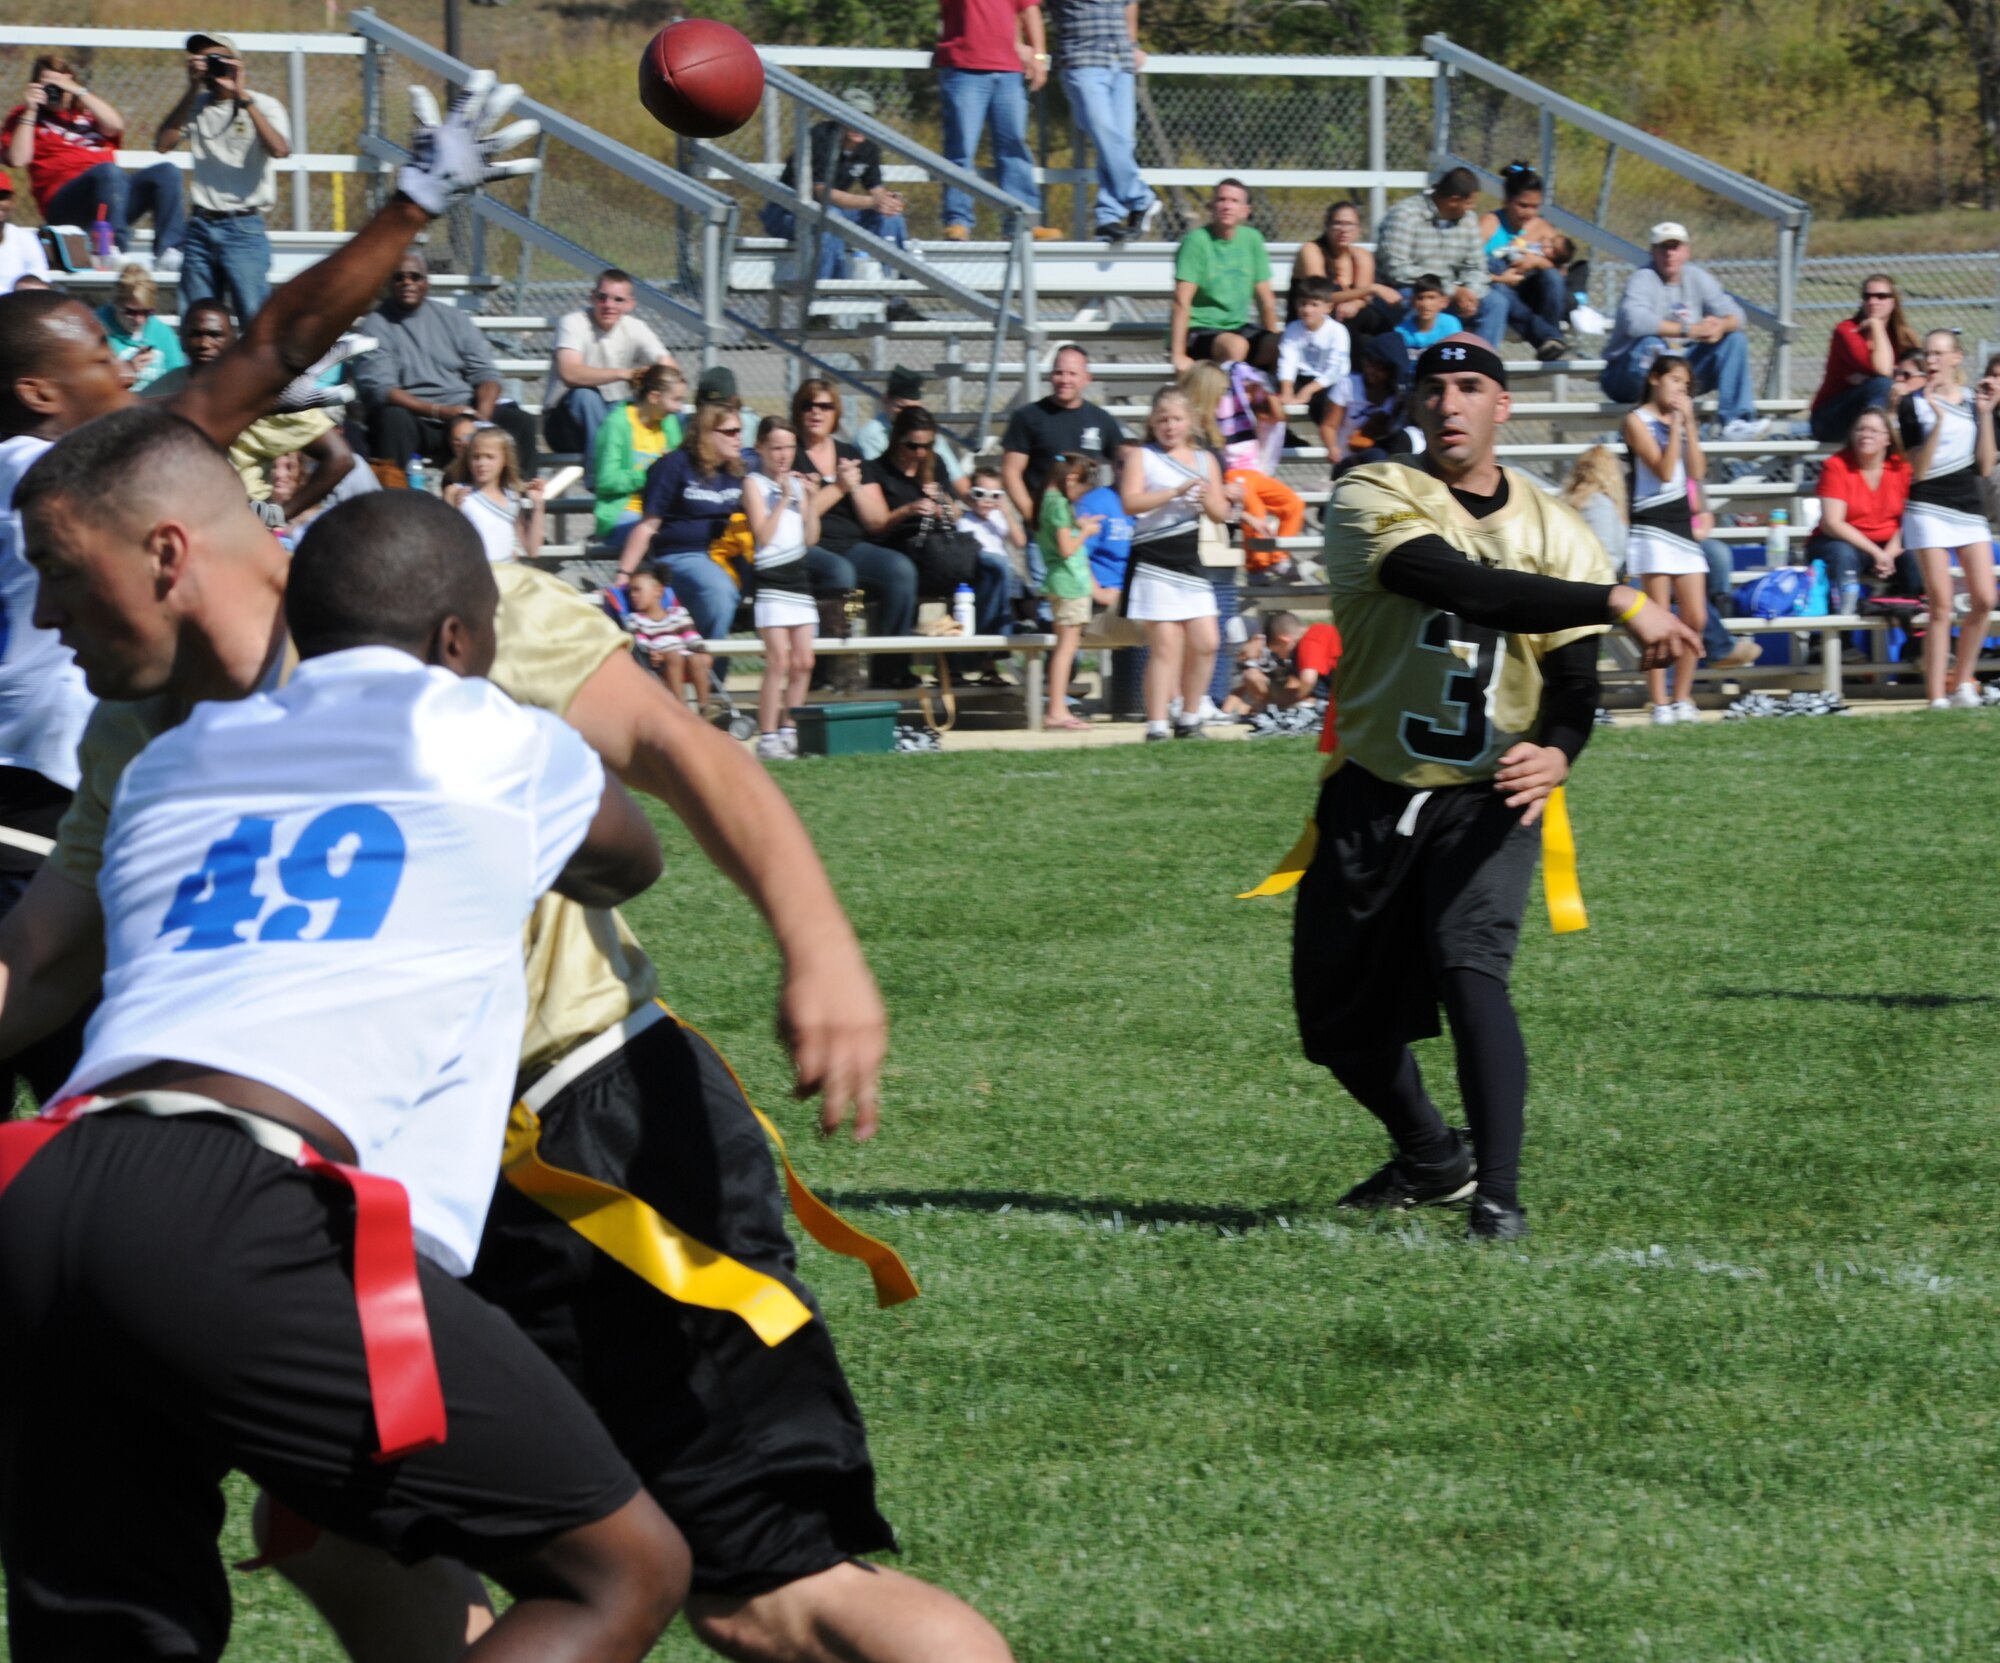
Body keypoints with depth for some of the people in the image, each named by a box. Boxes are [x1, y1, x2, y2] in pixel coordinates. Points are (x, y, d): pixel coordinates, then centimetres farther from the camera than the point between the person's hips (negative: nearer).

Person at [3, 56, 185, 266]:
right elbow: (17, 159, -3)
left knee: (167, 171, -17)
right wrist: (30, 112, -3)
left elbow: (115, 125, 3)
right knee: (109, 171, -35)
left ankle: (167, 251, -33)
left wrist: (78, 91, 1)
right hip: (64, 202, -5)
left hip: (115, 194, 5)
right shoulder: (24, 117, 15)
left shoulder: (86, 111, 25)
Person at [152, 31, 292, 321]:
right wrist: (192, 91, -3)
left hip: (244, 228, -4)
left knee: (255, 319, -11)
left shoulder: (264, 106, 2)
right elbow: (163, 144, -1)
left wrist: (243, 97, -16)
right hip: (201, 226, 4)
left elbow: (279, 150, -17)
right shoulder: (197, 106, 13)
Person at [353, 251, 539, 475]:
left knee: (520, 422, -17)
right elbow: (378, 388, -11)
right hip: (414, 417, -4)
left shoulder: (455, 319, 14)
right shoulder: (377, 326, 1)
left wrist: (483, 413, -15)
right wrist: (439, 412, -21)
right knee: (394, 419, -36)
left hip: (464, 413, 4)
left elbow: (484, 373, 9)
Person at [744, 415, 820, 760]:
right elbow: (763, 535, -11)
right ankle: (767, 738, -13)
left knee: (803, 663, 4)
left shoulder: (796, 483, 16)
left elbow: (810, 538, 13)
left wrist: (809, 499, 2)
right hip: (771, 579, -7)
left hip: (799, 577, 7)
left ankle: (789, 731, 12)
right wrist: (784, 498, -12)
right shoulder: (755, 484, -1)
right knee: (779, 661, -13)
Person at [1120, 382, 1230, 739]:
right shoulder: (1141, 456, 1)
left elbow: (1222, 514, 13)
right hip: (1153, 562, -6)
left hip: (1190, 562, 6)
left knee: (1206, 643, 3)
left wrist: (1208, 501, -10)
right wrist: (1177, 492, -21)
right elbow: (1131, 502, -14)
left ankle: (1189, 720, 17)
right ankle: (1157, 727, -7)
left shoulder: (1204, 461, 15)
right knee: (1166, 645, -10)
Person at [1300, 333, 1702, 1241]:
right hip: (1372, 799, 1)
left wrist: (1555, 751, -24)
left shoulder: (1555, 532, 4)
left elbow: (1574, 674, 0)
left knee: (1469, 968, -24)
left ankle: (1499, 1196, -20)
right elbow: (1460, 585, -25)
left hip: (1489, 800, -1)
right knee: (1337, 1016, 9)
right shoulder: (1371, 501, -7)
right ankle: (1432, 1159, 35)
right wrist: (1617, 601, -29)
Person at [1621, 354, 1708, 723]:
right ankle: (1660, 704, -8)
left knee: (1696, 618, 2)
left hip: (1683, 525, 6)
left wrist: (1689, 423, 0)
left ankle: (1682, 699, 9)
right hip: (1652, 527, -6)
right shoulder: (1637, 421, -2)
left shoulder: (1682, 420, 16)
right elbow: (1664, 470, -13)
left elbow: (1696, 471, 4)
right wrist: (1675, 425, -11)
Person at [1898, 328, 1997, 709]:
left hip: (1969, 509, 4)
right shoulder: (1914, 405, -1)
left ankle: (1962, 681, 13)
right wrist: (1938, 421, -16)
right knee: (1941, 607, -8)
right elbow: (1917, 472, -9)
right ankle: (1936, 696, -7)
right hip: (1929, 510, -4)